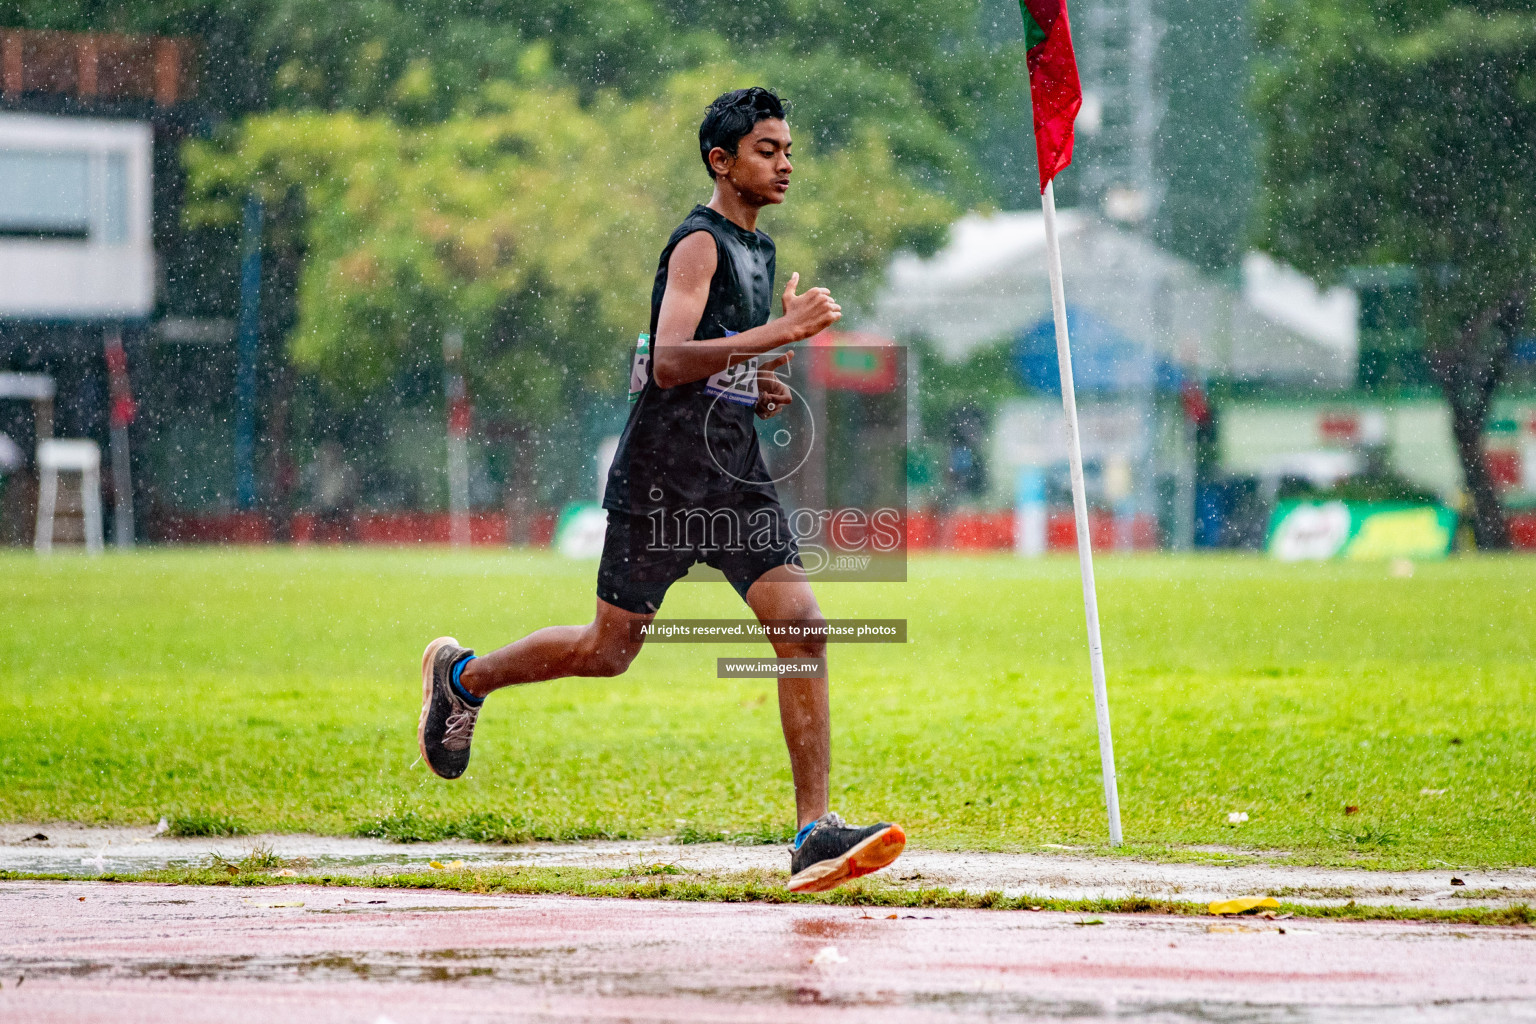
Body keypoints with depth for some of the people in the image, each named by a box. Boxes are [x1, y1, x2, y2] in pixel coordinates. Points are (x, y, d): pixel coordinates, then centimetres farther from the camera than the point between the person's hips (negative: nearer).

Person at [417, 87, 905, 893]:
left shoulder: (757, 250, 17)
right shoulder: (699, 244, -11)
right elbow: (669, 361, -26)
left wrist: (759, 390, 9)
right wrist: (779, 334, -31)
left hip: (735, 479, 7)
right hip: (663, 481, -7)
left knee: (803, 629, -11)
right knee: (608, 650, 4)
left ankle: (815, 831, -14)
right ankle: (461, 676, 31)